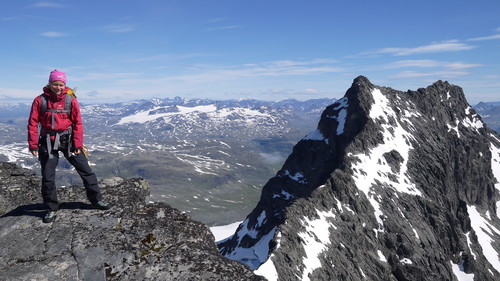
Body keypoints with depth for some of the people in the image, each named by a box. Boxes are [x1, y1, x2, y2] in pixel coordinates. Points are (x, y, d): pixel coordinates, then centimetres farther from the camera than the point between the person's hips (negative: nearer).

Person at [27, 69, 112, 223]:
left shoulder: (71, 100, -4)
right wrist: (33, 145, -7)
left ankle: (96, 200, 16)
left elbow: (78, 123, -3)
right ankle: (52, 209, 23)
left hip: (68, 140, 0)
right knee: (47, 177, 5)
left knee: (85, 170, 1)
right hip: (48, 142, 0)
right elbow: (33, 123, -3)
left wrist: (78, 144, -8)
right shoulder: (40, 100, -4)